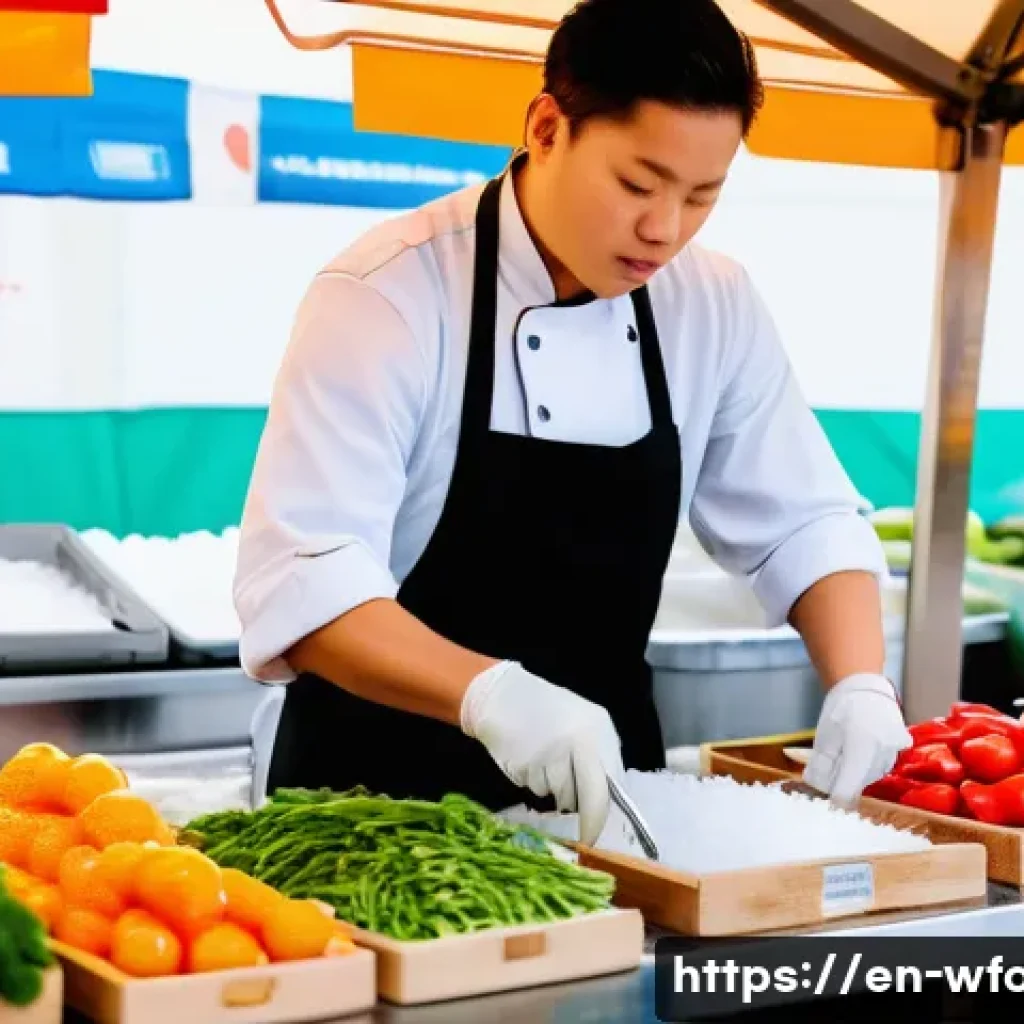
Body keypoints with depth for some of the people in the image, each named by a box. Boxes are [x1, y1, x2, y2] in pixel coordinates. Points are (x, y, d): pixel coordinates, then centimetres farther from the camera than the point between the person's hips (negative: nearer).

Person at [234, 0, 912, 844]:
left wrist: (860, 685, -14)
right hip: (386, 794, -4)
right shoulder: (387, 296, -19)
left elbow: (804, 523, 4)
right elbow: (301, 582, -26)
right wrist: (489, 692, -42)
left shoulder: (715, 308, -3)